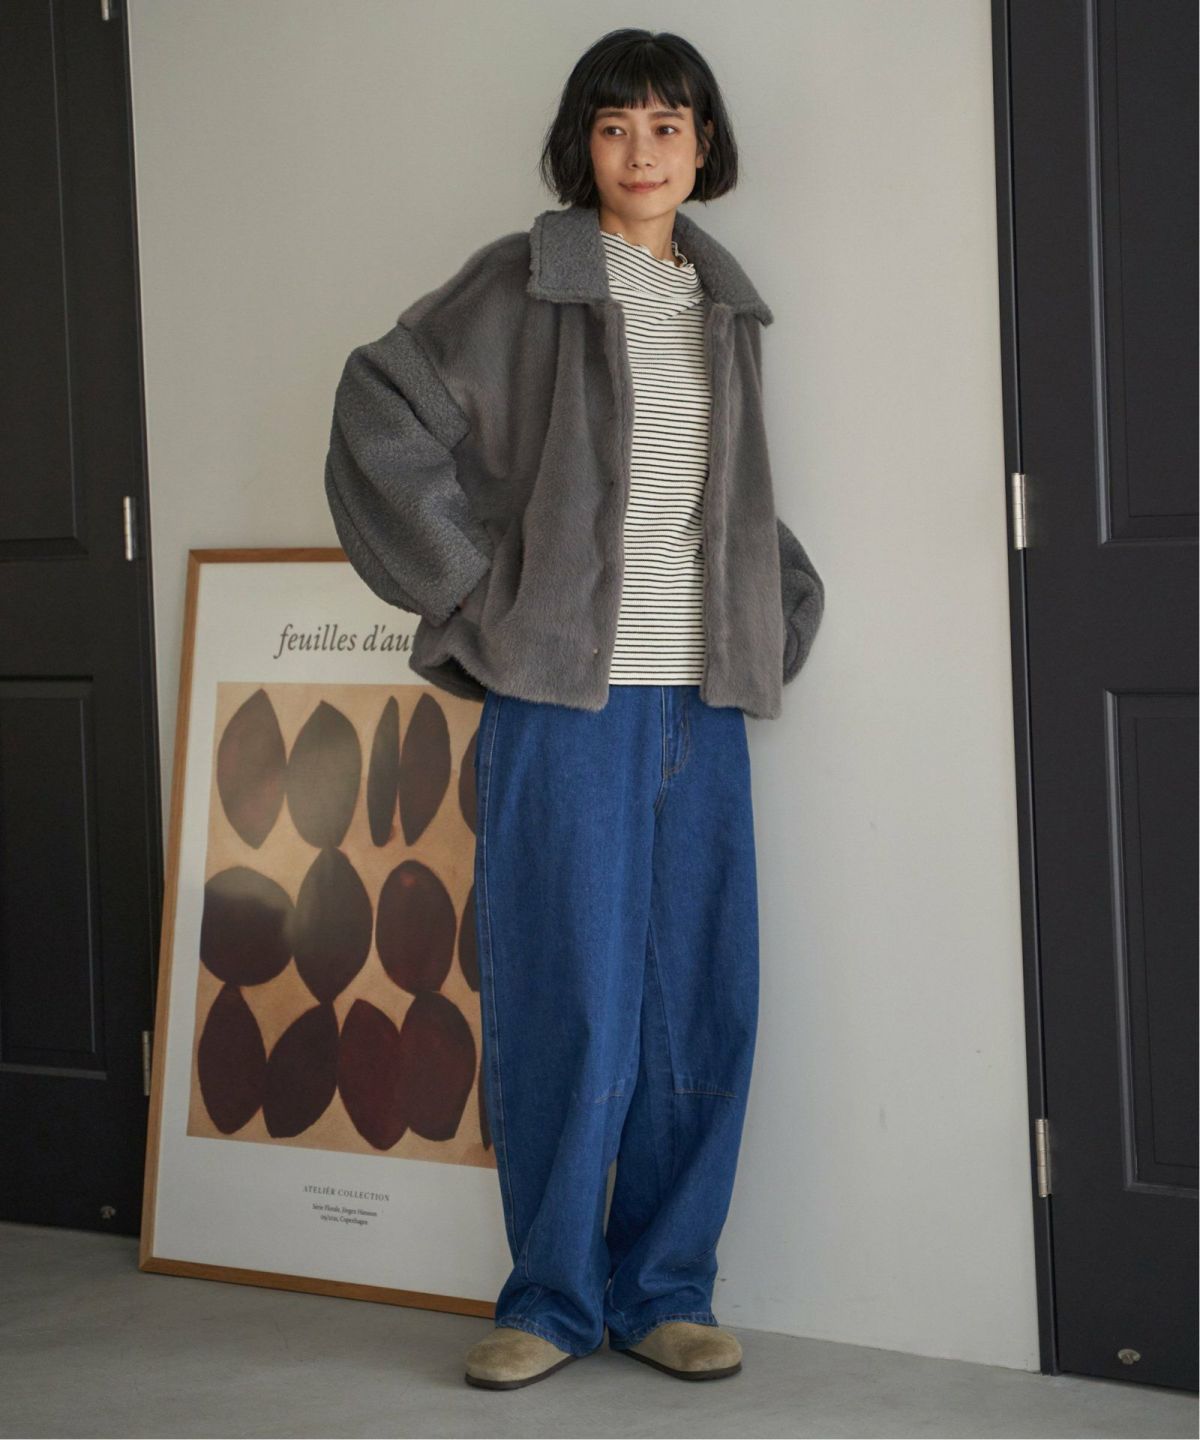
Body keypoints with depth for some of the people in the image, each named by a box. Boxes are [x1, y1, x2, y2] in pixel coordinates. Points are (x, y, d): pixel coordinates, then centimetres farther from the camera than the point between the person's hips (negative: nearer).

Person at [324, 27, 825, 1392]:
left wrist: (779, 604, 12)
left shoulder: (723, 302, 15)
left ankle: (665, 1289, 17)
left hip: (699, 701, 5)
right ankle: (552, 1296, 11)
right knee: (566, 1000, -2)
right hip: (563, 694, -5)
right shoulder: (523, 284, -2)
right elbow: (381, 411, -7)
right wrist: (475, 585, -8)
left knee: (700, 1004, 5)